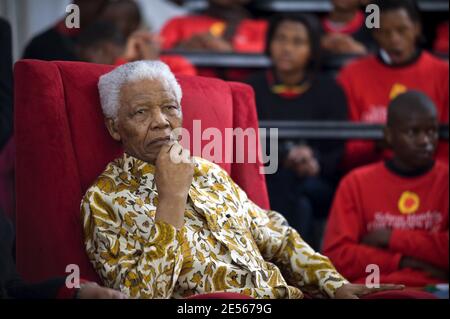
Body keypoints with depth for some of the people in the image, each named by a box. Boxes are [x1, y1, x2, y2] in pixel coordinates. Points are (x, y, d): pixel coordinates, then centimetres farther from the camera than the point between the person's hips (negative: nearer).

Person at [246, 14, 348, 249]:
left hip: (318, 187, 0)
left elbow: (339, 152, 0)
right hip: (265, 182, 0)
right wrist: (285, 155, -22)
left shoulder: (329, 89, 6)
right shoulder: (253, 88, 8)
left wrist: (316, 164, -24)